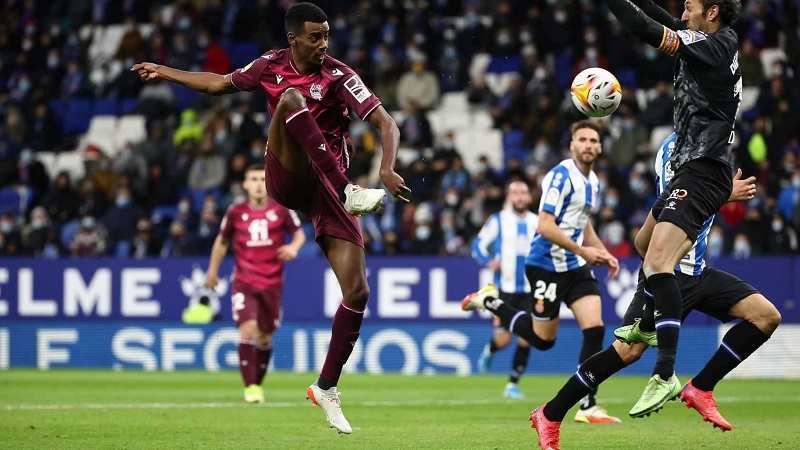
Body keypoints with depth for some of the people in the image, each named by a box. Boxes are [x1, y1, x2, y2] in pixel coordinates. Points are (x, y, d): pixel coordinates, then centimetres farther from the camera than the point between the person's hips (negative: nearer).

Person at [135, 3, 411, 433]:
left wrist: (387, 169, -32)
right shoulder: (271, 66, 5)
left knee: (358, 293, -10)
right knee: (292, 98, -27)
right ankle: (349, 191, -35)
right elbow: (219, 83, 24)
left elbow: (387, 124, -14)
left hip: (327, 189, -1)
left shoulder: (338, 76, -7)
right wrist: (163, 72, 29)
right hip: (286, 178, 1)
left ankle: (326, 388, 6)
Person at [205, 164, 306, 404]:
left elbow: (299, 233, 9)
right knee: (248, 329, -18)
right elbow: (222, 241, 14)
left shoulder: (281, 210, -2)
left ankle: (258, 384, 27)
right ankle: (249, 387, -15)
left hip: (272, 283, 1)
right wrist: (212, 271, 18)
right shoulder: (236, 212, -1)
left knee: (265, 337, 7)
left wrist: (294, 246, -14)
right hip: (244, 282, -1)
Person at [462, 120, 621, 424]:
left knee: (595, 329, -8)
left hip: (576, 266, 8)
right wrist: (582, 251, -21)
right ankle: (492, 302, 25)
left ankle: (587, 407, -6)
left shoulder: (592, 181, 12)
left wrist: (604, 254, 14)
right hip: (548, 265, -8)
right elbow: (545, 226, -22)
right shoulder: (561, 176, -16)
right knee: (543, 339, 3)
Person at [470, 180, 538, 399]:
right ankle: (489, 351, 32)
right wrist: (489, 261, -17)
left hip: (529, 290, 2)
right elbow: (478, 246, 2)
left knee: (525, 339, -6)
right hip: (504, 289, -2)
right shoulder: (498, 221, 0)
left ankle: (512, 384, 8)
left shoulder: (537, 222, 7)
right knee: (503, 339, -5)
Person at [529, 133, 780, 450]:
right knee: (629, 350, -13)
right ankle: (550, 416, -1)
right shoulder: (675, 147, -8)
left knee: (767, 316, -4)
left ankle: (700, 389, -2)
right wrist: (726, 194, -17)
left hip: (697, 270, 9)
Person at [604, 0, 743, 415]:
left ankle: (665, 375, -32)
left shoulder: (714, 46, -15)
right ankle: (648, 324, 52)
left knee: (657, 263, -24)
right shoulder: (723, 43, 12)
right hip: (691, 168, 11)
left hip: (701, 173, -11)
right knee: (647, 243, 31)